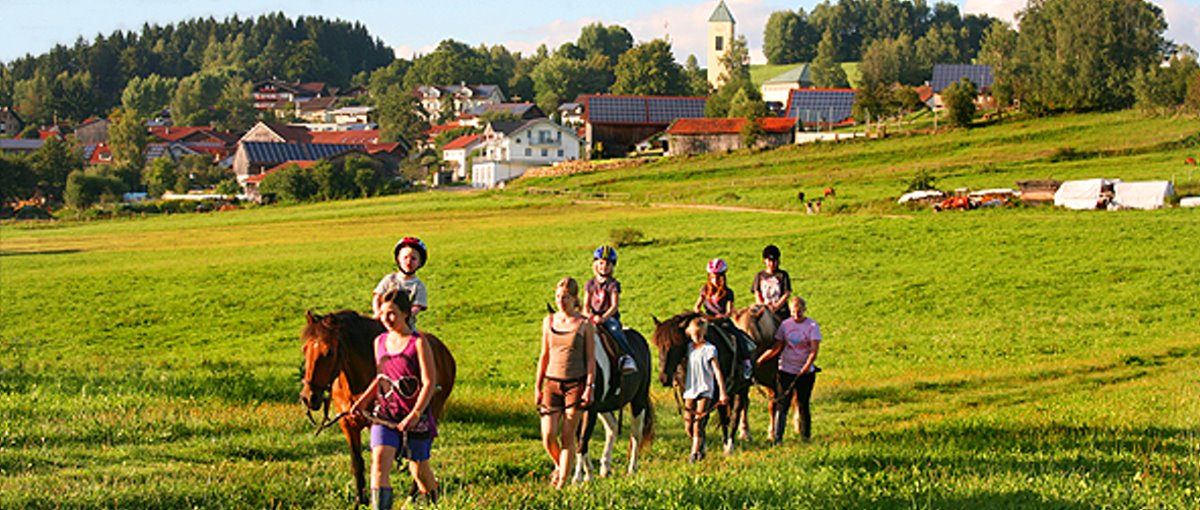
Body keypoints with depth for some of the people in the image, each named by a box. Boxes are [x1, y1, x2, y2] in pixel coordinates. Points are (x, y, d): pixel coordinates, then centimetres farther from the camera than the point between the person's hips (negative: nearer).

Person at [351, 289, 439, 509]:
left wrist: (415, 415, -23)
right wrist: (364, 400, 6)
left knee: (419, 470, 12)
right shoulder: (380, 342, 7)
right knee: (379, 463, -18)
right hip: (385, 416, 3)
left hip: (415, 418, -3)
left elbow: (429, 383, -13)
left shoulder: (419, 343, -10)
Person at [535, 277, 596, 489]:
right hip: (552, 383, 3)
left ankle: (562, 483, 6)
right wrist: (538, 386, 11)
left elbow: (590, 360, -2)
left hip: (575, 384, -3)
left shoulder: (585, 325, -2)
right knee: (548, 436, -6)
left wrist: (589, 388, -10)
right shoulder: (549, 322, 8)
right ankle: (559, 466, 24)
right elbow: (544, 356, 14)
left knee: (567, 437, -1)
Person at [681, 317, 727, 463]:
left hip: (705, 390, -5)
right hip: (690, 390, 5)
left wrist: (722, 392, -14)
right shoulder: (689, 348, 9)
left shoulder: (709, 349, -6)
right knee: (688, 426, 3)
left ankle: (694, 453, -9)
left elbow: (717, 371, -9)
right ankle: (701, 446, 25)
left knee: (698, 424, -11)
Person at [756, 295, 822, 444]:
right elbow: (776, 347, 9)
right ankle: (777, 437, -3)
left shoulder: (812, 326, -5)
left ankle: (805, 435, 20)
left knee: (803, 403, 5)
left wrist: (807, 365, -28)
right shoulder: (785, 325, 4)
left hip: (805, 372, -2)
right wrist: (760, 360, 2)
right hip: (786, 370, 2)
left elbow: (814, 349, -13)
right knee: (782, 403, -3)